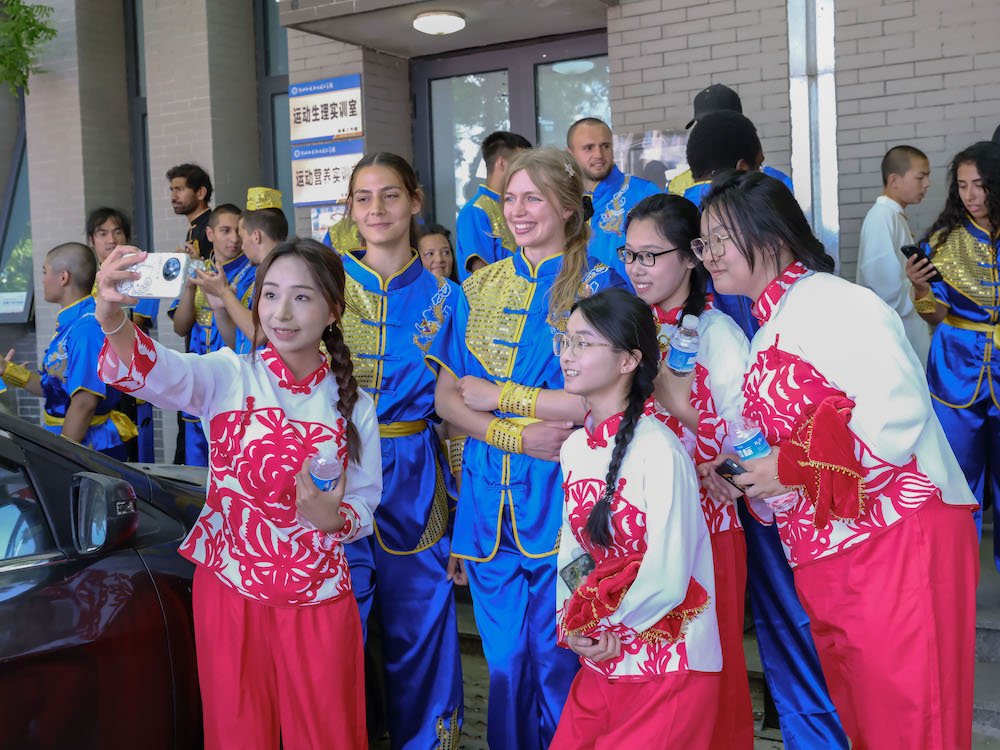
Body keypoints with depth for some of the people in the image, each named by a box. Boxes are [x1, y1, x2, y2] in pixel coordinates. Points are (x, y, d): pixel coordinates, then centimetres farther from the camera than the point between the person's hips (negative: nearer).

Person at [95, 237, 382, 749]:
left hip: (318, 600, 1)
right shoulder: (229, 376, -5)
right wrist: (112, 317, -44)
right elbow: (159, 374, -25)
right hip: (228, 588, -1)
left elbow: (365, 503, 5)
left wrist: (334, 518, -18)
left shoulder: (353, 404, 0)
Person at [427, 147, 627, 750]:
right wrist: (517, 435, -11)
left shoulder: (596, 285, -2)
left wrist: (497, 395, -10)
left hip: (562, 499, -4)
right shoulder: (480, 287, 10)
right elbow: (445, 396, 5)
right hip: (489, 498, 4)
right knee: (506, 665, 13)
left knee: (559, 665, 5)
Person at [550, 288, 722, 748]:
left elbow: (665, 581, -22)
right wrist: (573, 624, -8)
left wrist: (592, 625, -7)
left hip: (669, 673, -6)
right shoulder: (574, 447, 3)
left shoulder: (658, 450, -20)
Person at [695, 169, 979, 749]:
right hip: (830, 563, 9)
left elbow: (899, 414, -21)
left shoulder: (829, 301, -11)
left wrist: (794, 468, -16)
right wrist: (745, 472, 5)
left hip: (900, 540, -9)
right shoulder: (769, 333, 18)